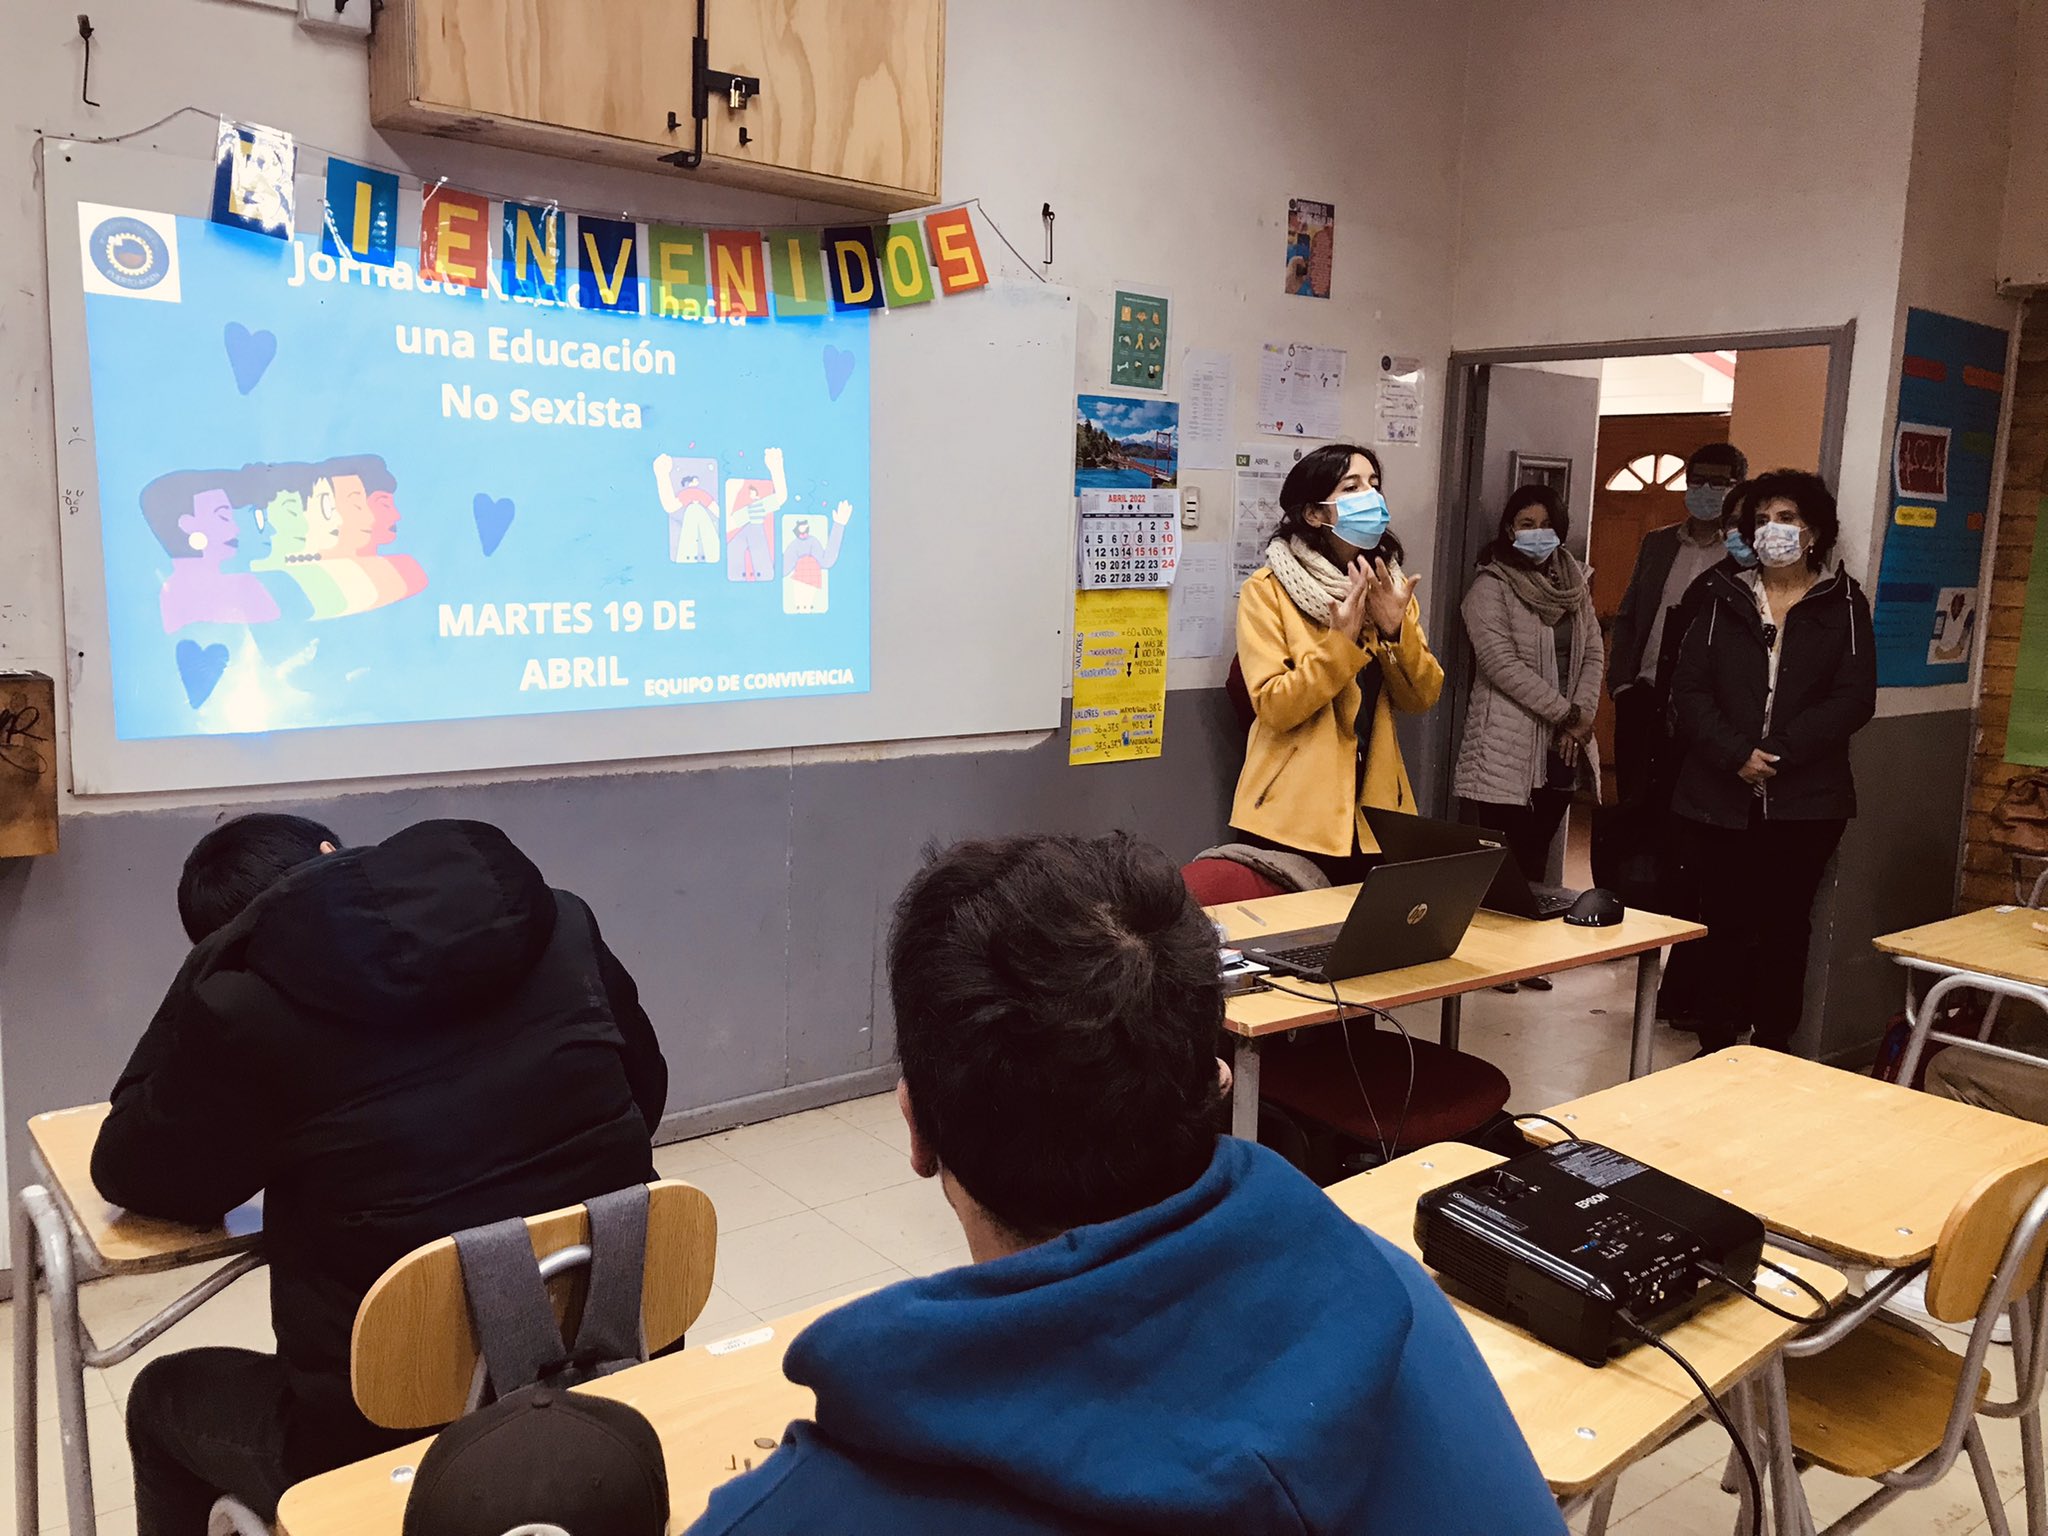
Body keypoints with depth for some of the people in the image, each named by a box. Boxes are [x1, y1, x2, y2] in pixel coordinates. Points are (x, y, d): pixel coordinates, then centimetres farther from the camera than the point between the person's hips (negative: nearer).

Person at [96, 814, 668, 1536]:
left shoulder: (245, 1006, -14)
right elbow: (645, 1092, 11)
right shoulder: (559, 926, -3)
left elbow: (131, 1174, 4)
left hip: (394, 1450, -4)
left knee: (165, 1396, 27)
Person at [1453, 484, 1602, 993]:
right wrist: (1565, 713, -14)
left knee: (1537, 852, 11)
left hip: (1562, 746, 6)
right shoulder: (1490, 587, -6)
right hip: (1508, 746, -6)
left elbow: (1593, 654, 10)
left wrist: (1582, 718, -5)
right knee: (1503, 855, -3)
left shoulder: (1575, 584, 14)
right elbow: (1503, 664, -15)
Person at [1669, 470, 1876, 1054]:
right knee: (1723, 919, 5)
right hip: (1718, 796, 1)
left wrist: (1780, 752, -15)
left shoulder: (1843, 604, 5)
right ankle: (1716, 1041, 15)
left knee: (1785, 921, 5)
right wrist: (1736, 754, -14)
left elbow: (1855, 698, -4)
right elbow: (1689, 688, -1)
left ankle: (1774, 1044, 16)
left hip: (1805, 800, -1)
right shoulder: (1724, 599, 8)